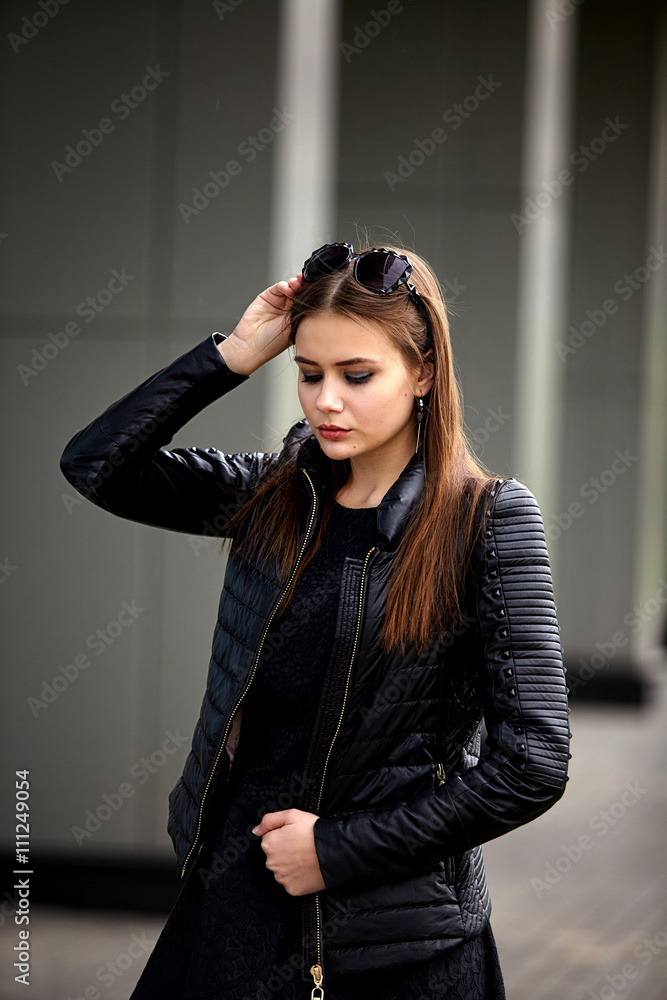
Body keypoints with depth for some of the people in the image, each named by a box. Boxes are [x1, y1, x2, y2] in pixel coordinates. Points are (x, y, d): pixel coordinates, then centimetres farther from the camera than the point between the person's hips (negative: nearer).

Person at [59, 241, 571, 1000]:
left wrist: (338, 849, -12)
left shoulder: (489, 522, -11)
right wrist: (234, 355, -6)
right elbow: (95, 464, 2)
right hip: (233, 904, 4)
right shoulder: (274, 495, 4)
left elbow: (532, 765, -14)